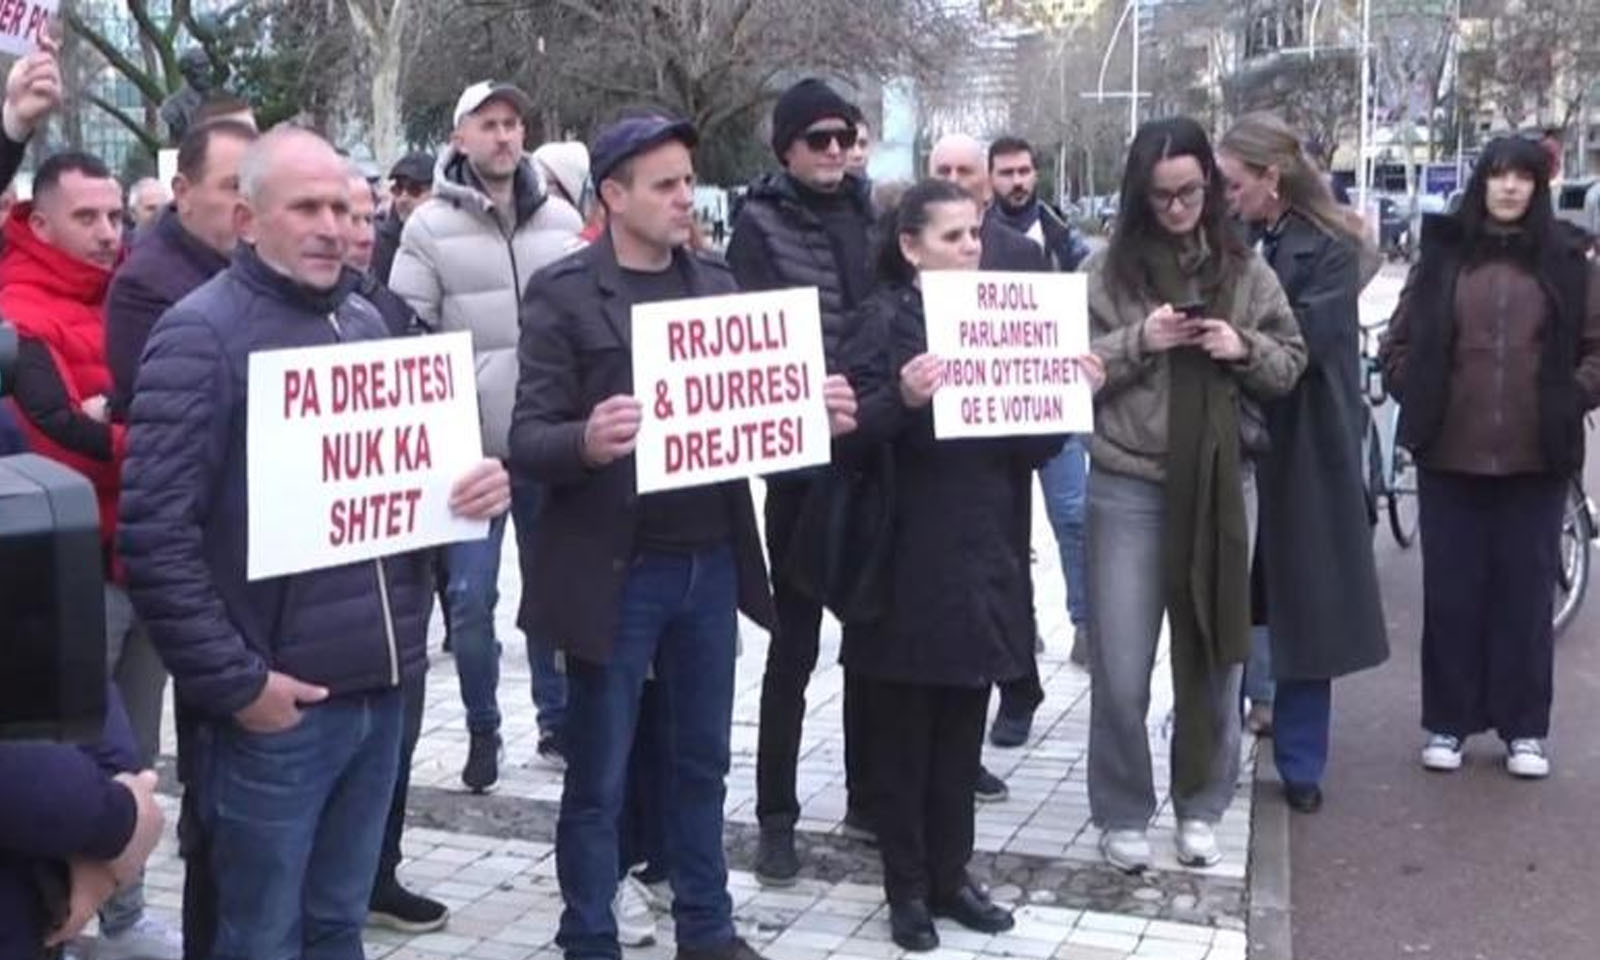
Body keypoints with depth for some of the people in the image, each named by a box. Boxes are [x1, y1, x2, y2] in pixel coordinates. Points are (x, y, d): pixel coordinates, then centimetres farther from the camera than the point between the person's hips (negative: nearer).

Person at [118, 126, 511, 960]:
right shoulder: (200, 334, -10)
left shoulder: (366, 323, 13)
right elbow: (155, 532, -16)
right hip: (275, 702, -6)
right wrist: (233, 681, -17)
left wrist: (475, 484, 0)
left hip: (378, 689, 6)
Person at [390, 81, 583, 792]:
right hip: (469, 449, -3)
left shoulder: (563, 222, 6)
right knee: (470, 600, 2)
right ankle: (482, 731, 19)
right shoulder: (430, 228, -3)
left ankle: (558, 721, 26)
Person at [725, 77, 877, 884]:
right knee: (794, 642, 1)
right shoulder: (761, 225, -4)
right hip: (801, 458, -5)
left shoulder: (868, 217, 10)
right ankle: (777, 817, 13)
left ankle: (866, 796, 27)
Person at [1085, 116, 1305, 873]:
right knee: (1120, 672, 1)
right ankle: (1122, 815, 19)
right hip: (1128, 487, -2)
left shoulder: (1245, 270, 6)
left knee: (1214, 660, 12)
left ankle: (1200, 808, 29)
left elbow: (1291, 364, 9)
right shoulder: (1106, 269, -1)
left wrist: (1245, 349, -11)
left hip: (1222, 485, 2)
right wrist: (1138, 341, -18)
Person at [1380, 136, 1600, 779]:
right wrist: (1419, 398, -2)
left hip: (1536, 460, 0)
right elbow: (1398, 343, 9)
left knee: (1526, 592, 7)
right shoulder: (1443, 254, 5)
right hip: (1448, 456, 0)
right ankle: (1447, 722, 18)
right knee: (1451, 592, 7)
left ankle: (1524, 728, 18)